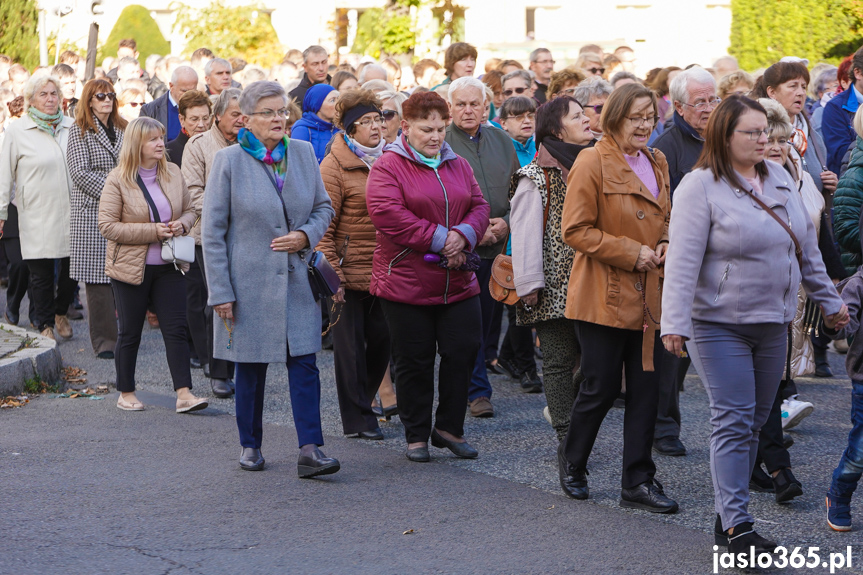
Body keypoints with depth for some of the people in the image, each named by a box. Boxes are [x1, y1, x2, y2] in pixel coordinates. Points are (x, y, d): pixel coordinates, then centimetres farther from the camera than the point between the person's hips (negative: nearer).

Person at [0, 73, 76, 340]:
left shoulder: (72, 126, 7)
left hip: (71, 213, 3)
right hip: (37, 216, -3)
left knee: (73, 266, 5)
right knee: (41, 274, 3)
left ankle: (61, 312, 30)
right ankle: (45, 324, 18)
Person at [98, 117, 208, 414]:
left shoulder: (173, 173, 4)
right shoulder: (118, 180, -10)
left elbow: (189, 210, 16)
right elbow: (107, 226, -13)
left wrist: (181, 224, -9)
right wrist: (152, 231, -19)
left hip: (168, 267, 4)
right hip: (131, 267, -3)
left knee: (177, 328, -3)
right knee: (129, 333, 7)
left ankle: (184, 394, -4)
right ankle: (126, 393, 20)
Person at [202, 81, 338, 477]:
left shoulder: (303, 153, 4)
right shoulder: (228, 161, -6)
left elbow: (323, 206, 15)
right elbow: (212, 231, -5)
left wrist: (306, 235, -8)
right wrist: (220, 292, -9)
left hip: (297, 279, 2)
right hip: (249, 281, -2)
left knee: (304, 362, -6)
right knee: (251, 368, 8)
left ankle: (310, 450, -8)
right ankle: (250, 446, 24)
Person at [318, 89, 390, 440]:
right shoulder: (335, 166, -8)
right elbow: (323, 227, -11)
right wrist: (332, 275, -16)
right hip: (350, 271, -5)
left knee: (381, 340, 9)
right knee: (350, 344, 2)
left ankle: (362, 402, 29)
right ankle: (357, 418, 11)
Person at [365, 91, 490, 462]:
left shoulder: (458, 166, 13)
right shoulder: (388, 167, -6)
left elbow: (479, 206, 10)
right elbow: (387, 214, -18)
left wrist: (464, 234, -13)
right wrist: (439, 238, -18)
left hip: (457, 283, 5)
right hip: (405, 283, -5)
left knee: (463, 351, 1)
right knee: (414, 361, 3)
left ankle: (449, 427, 17)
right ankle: (416, 435, 16)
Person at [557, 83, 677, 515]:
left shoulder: (656, 164, 13)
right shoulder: (592, 163, -10)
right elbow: (576, 231, -13)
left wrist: (664, 245, 4)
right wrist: (631, 252, -16)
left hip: (647, 297, 7)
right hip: (603, 296, -7)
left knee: (646, 388, 5)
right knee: (601, 387, 1)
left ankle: (638, 482, 13)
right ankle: (572, 459, 26)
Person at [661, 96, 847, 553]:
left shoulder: (779, 179, 10)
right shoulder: (701, 187, -10)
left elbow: (807, 247, 17)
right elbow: (683, 259, -16)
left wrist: (828, 300, 19)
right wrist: (675, 323, -22)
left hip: (773, 323, 7)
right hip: (719, 323, -7)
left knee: (754, 421, 10)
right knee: (734, 421, -8)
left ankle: (727, 518, 19)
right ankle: (737, 527, -6)